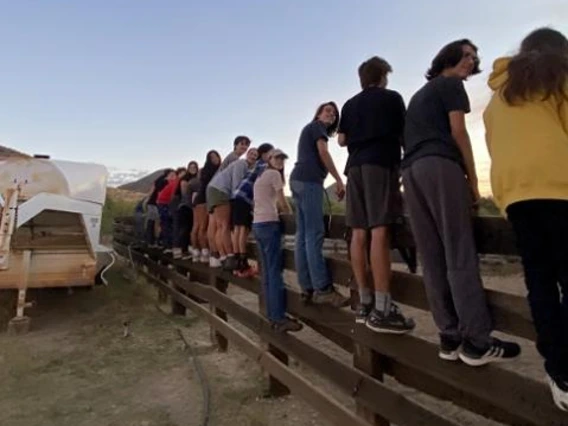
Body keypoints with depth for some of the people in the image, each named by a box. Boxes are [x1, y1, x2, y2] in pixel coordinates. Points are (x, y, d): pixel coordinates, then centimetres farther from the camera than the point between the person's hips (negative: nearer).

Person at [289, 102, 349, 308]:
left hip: (298, 179, 10)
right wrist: (339, 180, -8)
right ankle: (322, 288, -19)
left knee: (303, 234, 1)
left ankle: (308, 288, 1)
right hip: (309, 180, -10)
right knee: (314, 233, -16)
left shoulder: (308, 129, 34)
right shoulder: (317, 125, 7)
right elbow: (323, 153, -7)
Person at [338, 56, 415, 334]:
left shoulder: (350, 104, 19)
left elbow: (341, 140, 17)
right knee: (380, 230, -15)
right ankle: (382, 309, -20)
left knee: (359, 233, 2)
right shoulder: (392, 98, 8)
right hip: (381, 163, -5)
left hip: (355, 165, 5)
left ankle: (364, 302, 5)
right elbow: (404, 134, 7)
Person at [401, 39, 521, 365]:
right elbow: (458, 134, -2)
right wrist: (473, 179, 0)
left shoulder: (419, 94, 34)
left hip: (411, 170, 8)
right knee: (461, 255, -11)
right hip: (441, 166, -8)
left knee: (433, 258, 0)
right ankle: (477, 340, -11)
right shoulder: (452, 85, 11)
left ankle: (450, 336, 1)